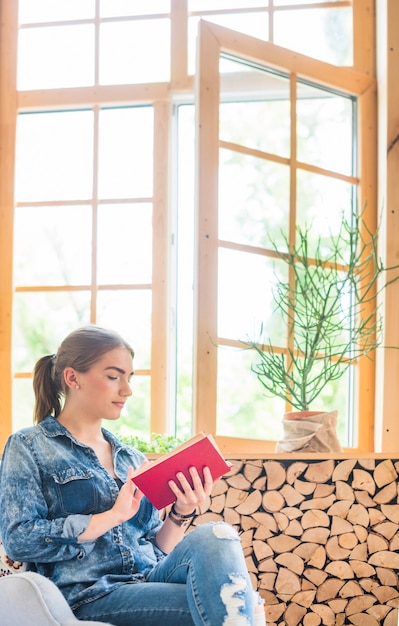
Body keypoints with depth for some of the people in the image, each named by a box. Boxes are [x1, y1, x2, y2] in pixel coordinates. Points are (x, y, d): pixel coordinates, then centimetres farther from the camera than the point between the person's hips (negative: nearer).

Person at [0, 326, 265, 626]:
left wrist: (181, 513, 0)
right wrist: (114, 516, -10)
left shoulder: (133, 459, 23)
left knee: (215, 536, -28)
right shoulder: (29, 447, 7)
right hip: (92, 595, -6)